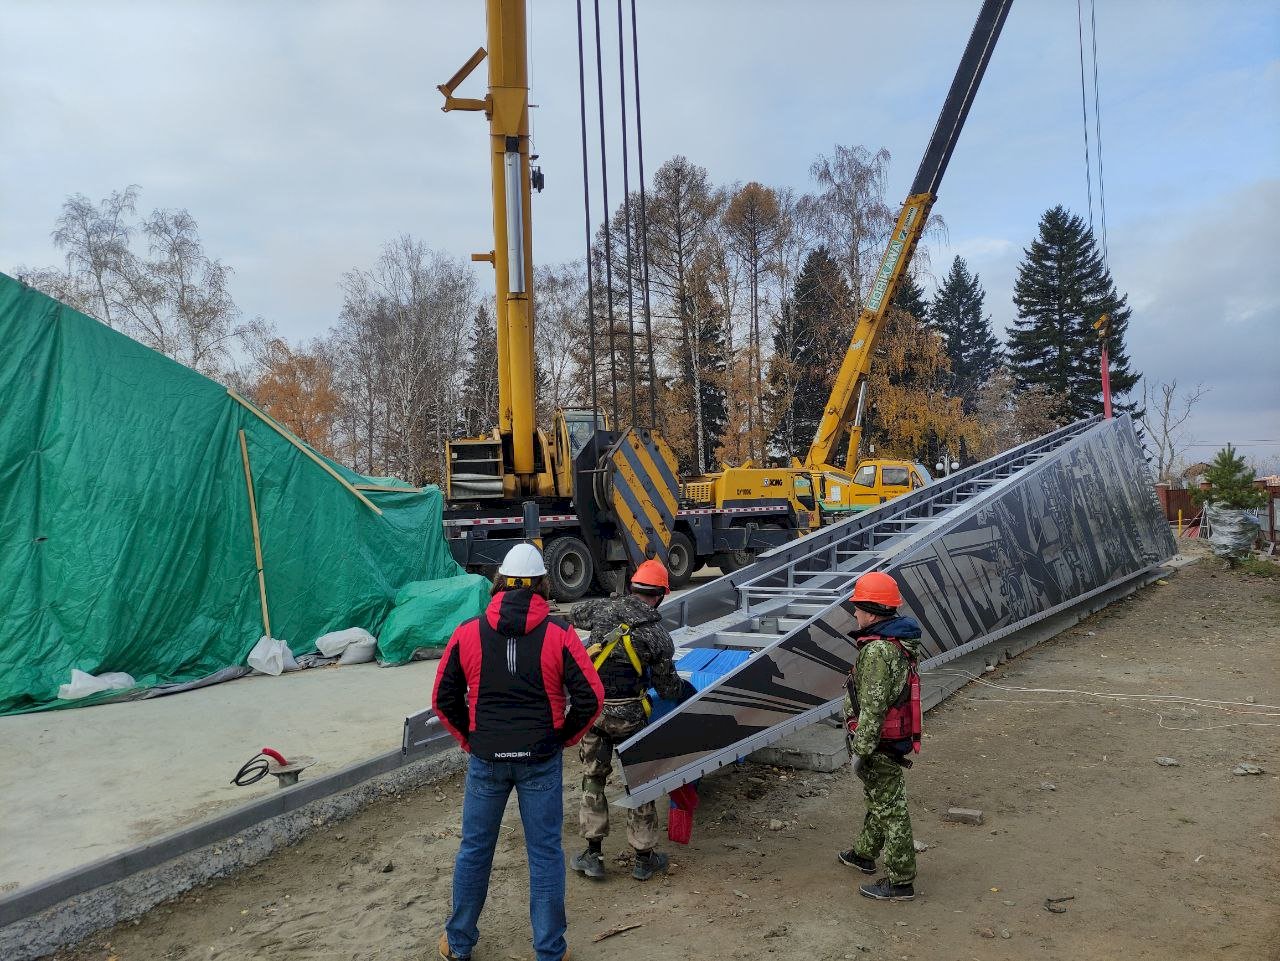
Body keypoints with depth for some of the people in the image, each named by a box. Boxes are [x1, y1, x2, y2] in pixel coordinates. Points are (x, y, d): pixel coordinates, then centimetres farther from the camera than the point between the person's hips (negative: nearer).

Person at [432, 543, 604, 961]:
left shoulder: (468, 633, -4)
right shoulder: (558, 634, -9)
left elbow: (443, 699, 2)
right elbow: (591, 697, -9)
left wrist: (470, 739, 13)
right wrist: (564, 738, 5)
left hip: (485, 759, 2)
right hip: (541, 761, -1)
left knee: (474, 849, 17)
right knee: (545, 853, 10)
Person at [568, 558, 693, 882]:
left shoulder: (604, 608, -4)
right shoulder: (658, 635, -10)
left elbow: (576, 615, 21)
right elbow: (667, 687, -1)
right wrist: (686, 688, 20)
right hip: (628, 715, -2)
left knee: (593, 778, 16)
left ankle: (594, 855, 19)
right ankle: (644, 859, 22)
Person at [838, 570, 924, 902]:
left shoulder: (877, 651, -27)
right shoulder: (900, 641, 6)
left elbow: (872, 708, -27)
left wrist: (860, 751, -21)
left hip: (881, 742, -10)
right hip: (896, 735, 10)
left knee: (889, 808, 1)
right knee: (878, 799, 25)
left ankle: (901, 881, 13)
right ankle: (864, 853, 43)